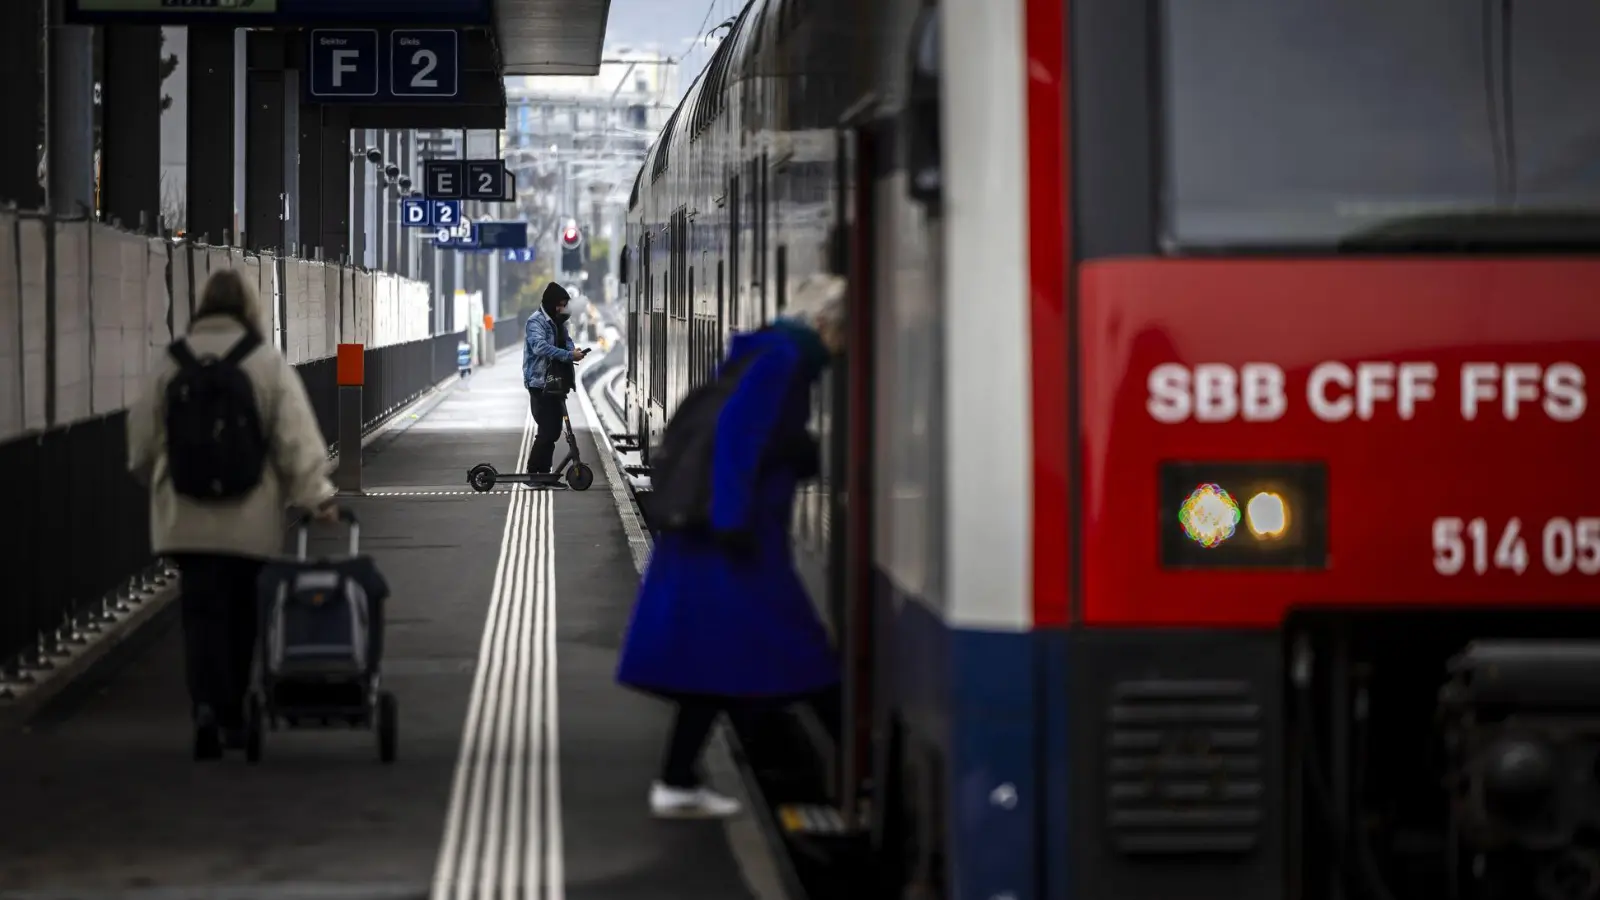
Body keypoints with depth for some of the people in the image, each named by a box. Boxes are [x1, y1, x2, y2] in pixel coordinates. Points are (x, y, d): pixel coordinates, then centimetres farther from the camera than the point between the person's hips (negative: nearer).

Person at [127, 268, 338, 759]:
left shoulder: (171, 364, 1)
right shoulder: (267, 363, -6)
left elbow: (143, 442, 8)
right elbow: (297, 438, -9)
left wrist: (161, 485, 24)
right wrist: (317, 496, -4)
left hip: (187, 520, 1)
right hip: (251, 520, -1)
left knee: (202, 613, 1)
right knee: (241, 617, 12)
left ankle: (207, 709, -19)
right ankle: (232, 718, 21)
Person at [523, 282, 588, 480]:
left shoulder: (559, 322, 16)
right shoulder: (536, 322, -12)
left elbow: (566, 342, 21)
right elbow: (540, 347, -26)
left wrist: (573, 351, -4)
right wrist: (569, 355, -30)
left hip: (556, 383, 9)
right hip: (541, 384, -9)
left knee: (554, 430, 10)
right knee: (546, 430, -11)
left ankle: (544, 472, 17)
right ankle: (533, 473, -6)